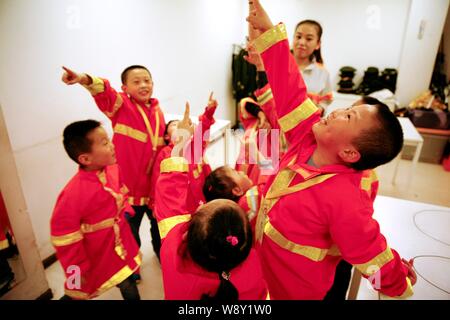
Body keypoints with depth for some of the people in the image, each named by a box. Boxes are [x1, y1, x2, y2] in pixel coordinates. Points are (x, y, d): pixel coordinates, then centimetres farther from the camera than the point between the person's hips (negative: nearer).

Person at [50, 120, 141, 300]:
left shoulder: (113, 170, -12)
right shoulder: (74, 194, -31)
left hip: (122, 249, 6)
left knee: (129, 288, 24)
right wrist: (77, 275, -13)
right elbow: (64, 240, -21)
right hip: (96, 261, -6)